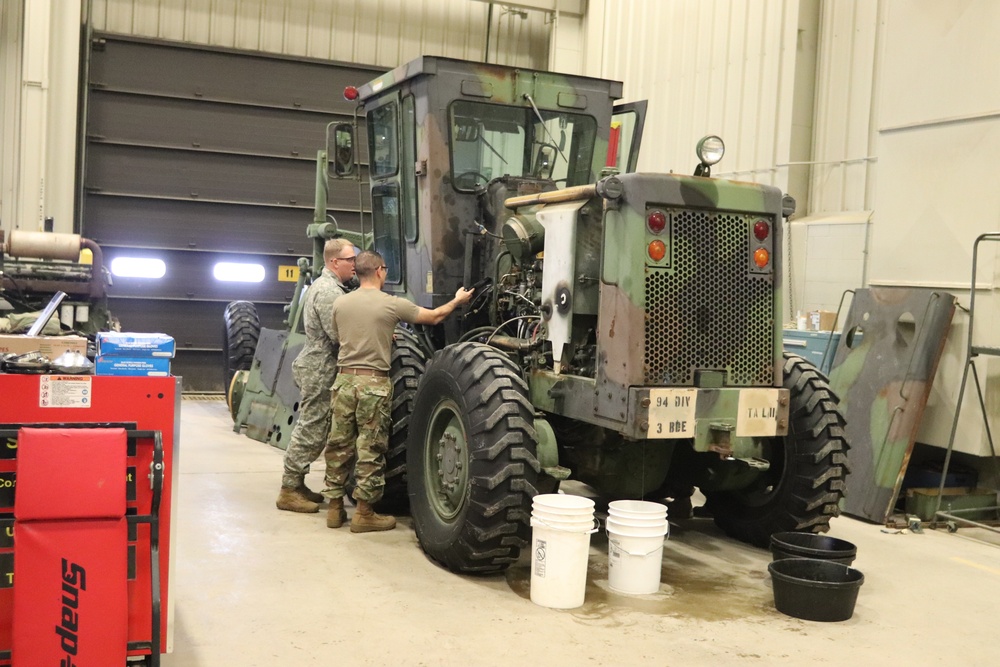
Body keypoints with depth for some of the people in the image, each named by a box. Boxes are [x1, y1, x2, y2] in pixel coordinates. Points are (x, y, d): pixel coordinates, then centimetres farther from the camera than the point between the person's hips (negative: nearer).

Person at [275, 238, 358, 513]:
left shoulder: (321, 286, 18)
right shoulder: (329, 291, -17)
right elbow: (338, 336, -22)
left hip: (314, 367, 11)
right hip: (320, 370, -11)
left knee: (310, 429, 15)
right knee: (310, 431, -5)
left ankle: (295, 484, 23)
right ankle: (289, 491, 0)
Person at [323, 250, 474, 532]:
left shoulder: (340, 304, 5)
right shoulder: (392, 304, -5)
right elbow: (434, 317, 5)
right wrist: (458, 300, 24)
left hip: (344, 379, 5)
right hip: (374, 383, -4)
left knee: (339, 445, 12)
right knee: (371, 449, 3)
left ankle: (335, 508, 20)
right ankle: (363, 513, 8)